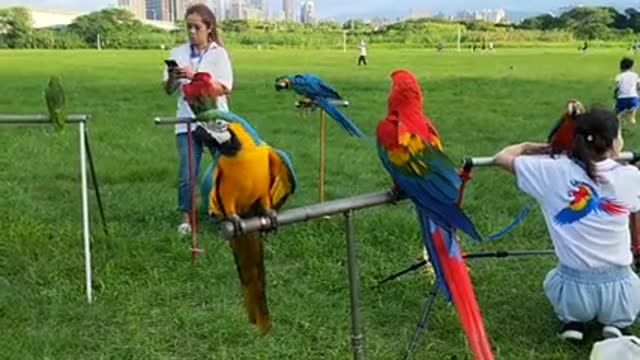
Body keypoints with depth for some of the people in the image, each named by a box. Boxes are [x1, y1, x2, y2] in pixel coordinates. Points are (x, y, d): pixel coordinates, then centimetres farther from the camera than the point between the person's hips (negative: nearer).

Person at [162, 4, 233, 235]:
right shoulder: (178, 53, 7)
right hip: (187, 121, 1)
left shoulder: (219, 53, 0)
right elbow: (168, 90, 7)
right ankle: (186, 218, 8)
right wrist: (172, 78, -15)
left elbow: (225, 88, -10)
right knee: (187, 173, -4)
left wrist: (195, 76, -19)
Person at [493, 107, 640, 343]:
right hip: (619, 292, 0)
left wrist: (529, 147, 20)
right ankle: (617, 323, 10)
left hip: (572, 290, 0)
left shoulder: (554, 171, -10)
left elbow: (501, 158, 2)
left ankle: (573, 321, 12)